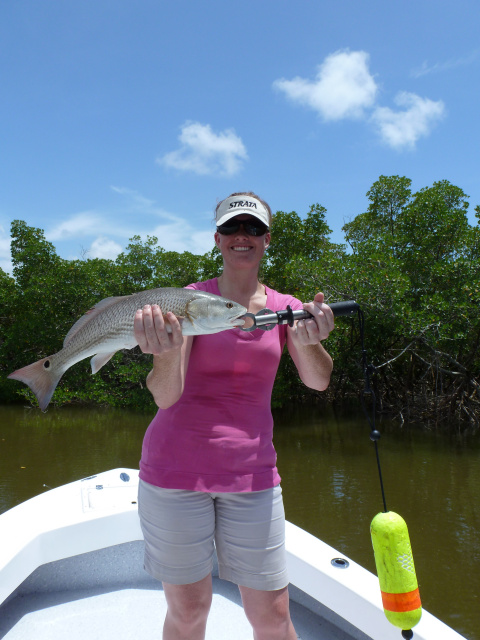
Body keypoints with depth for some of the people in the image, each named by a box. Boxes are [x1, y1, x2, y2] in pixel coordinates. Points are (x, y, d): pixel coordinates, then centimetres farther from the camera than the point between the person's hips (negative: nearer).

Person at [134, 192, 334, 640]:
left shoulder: (285, 307, 4)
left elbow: (318, 380, -10)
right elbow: (164, 396, -14)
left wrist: (308, 341, -31)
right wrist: (166, 351, -35)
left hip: (251, 473, 2)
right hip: (176, 466, -1)